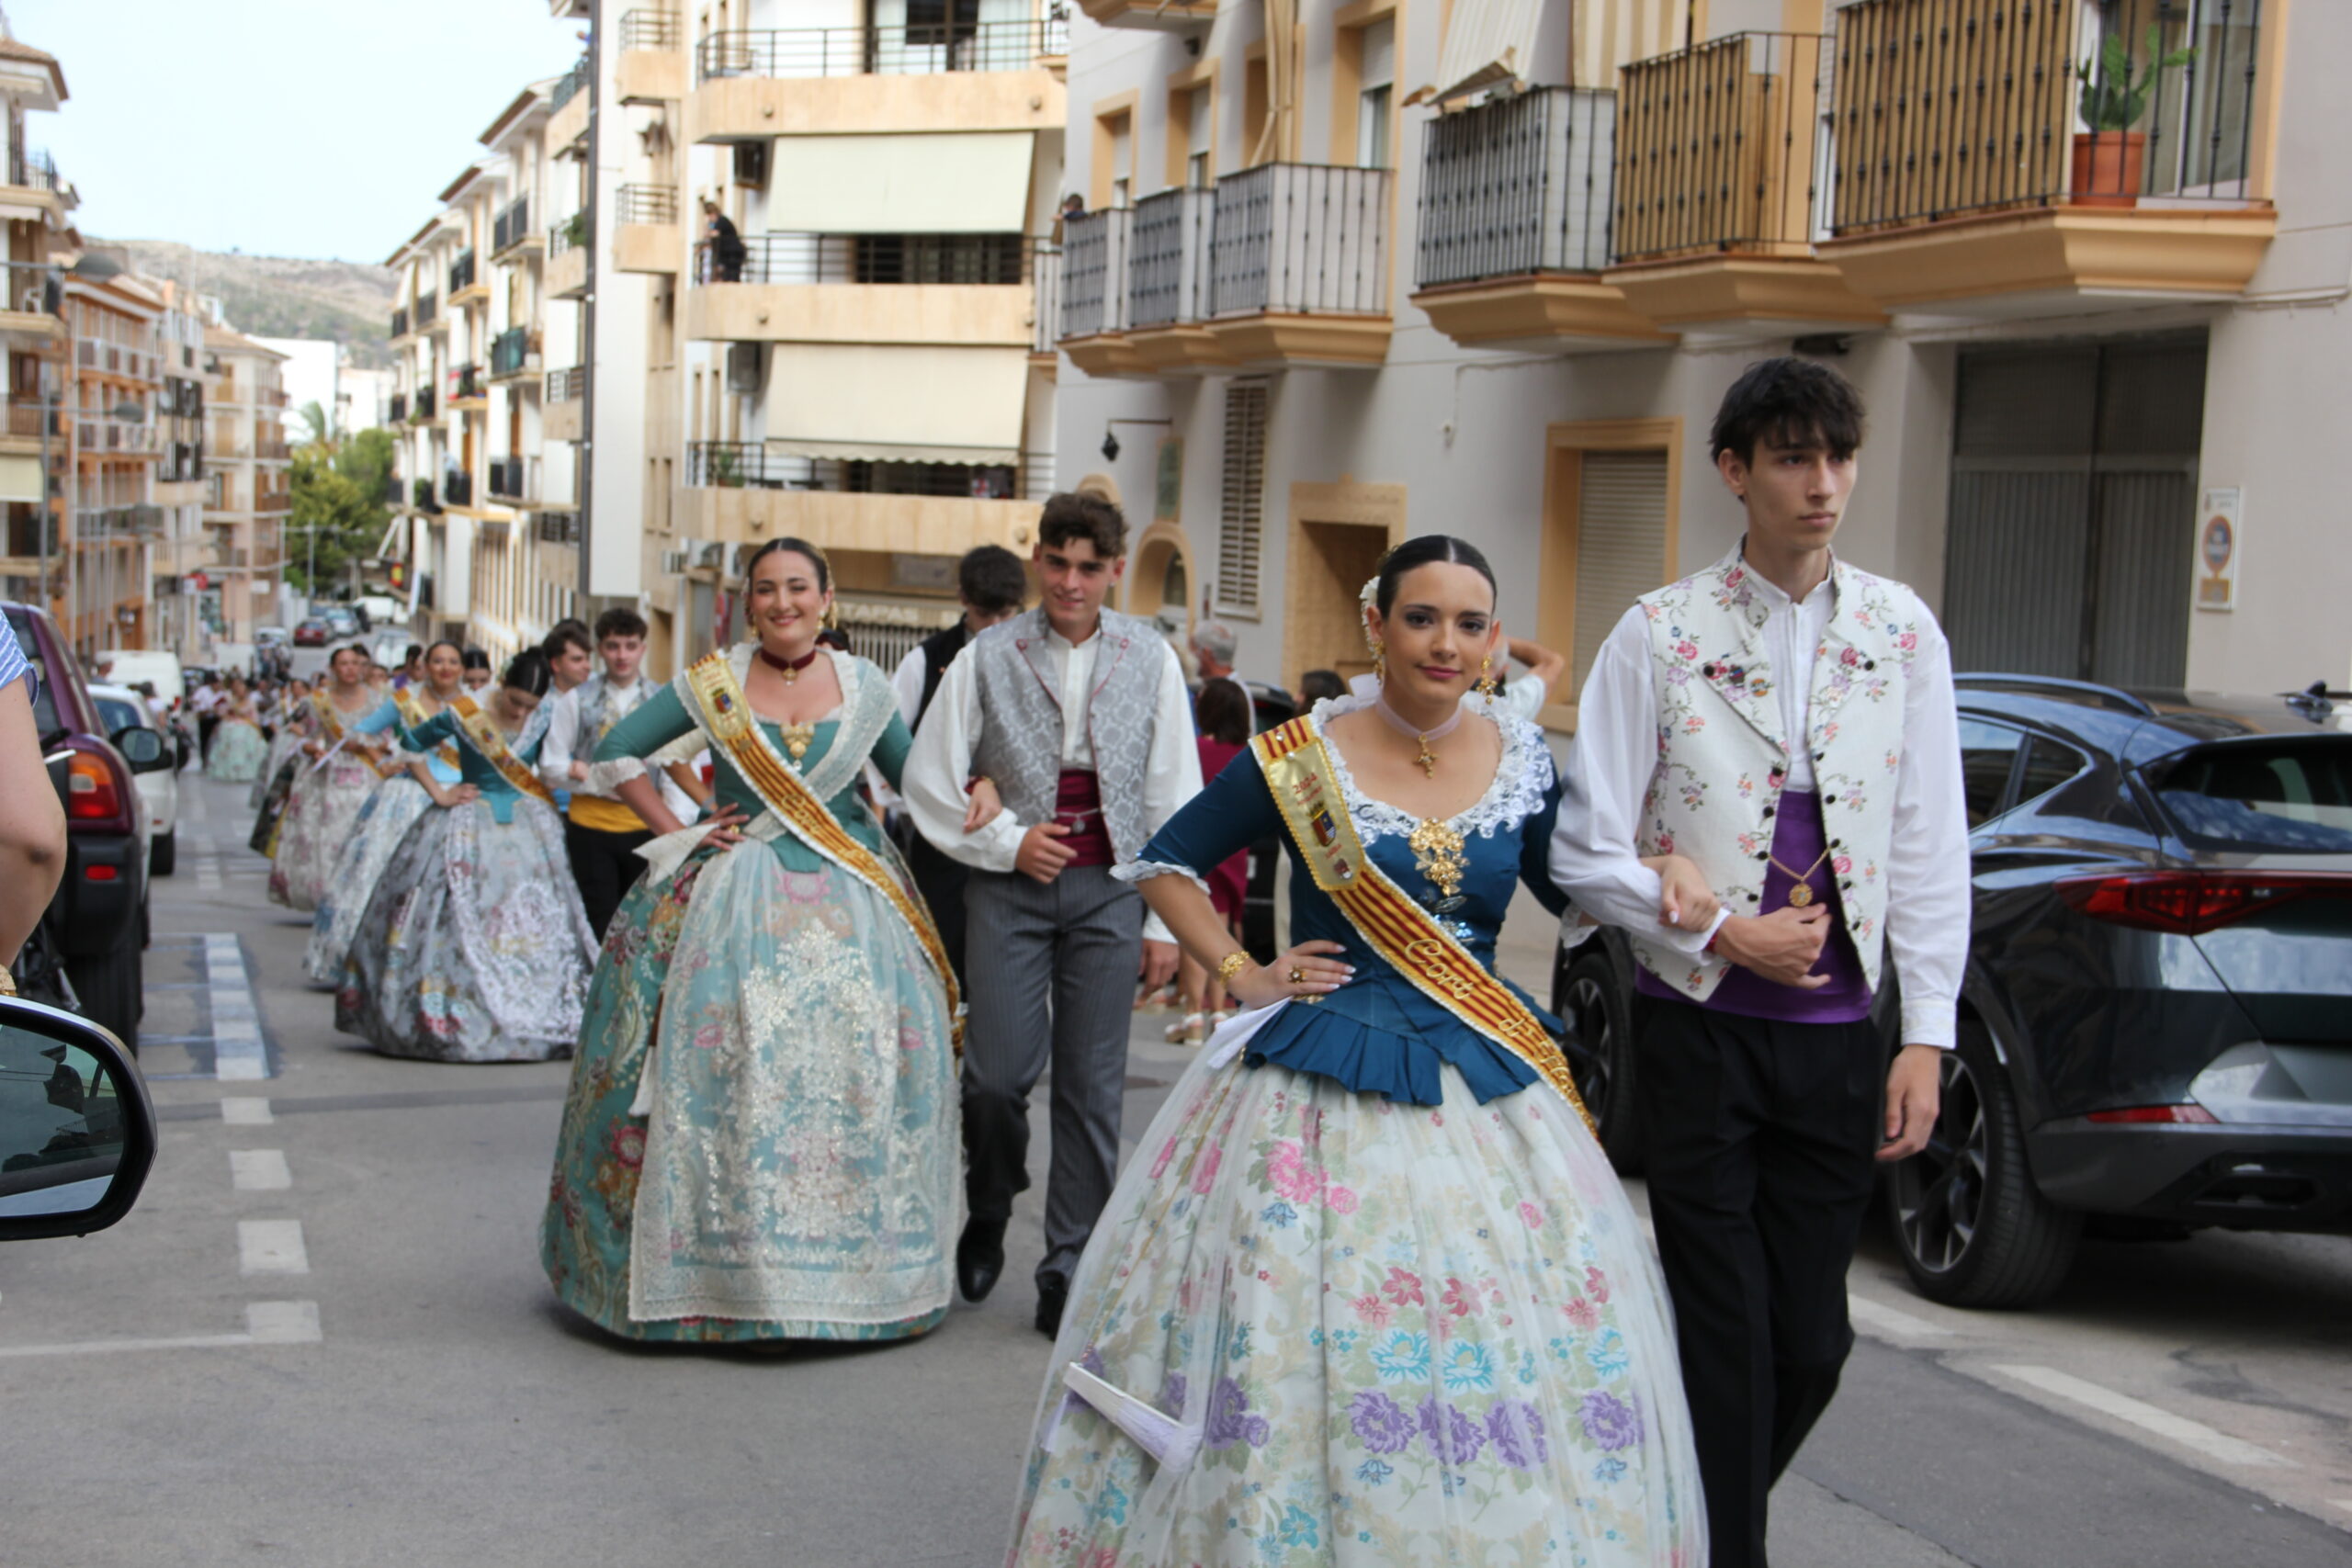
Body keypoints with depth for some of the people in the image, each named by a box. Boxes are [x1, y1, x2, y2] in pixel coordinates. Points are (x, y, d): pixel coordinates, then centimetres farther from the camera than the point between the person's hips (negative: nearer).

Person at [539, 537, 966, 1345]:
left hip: (850, 900, 1)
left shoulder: (864, 686, 8)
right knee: (728, 1054, -12)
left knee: (858, 1056, -7)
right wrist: (674, 831, 3)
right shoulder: (712, 683, 3)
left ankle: (849, 1266, 5)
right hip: (737, 897, -1)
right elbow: (617, 752, 9)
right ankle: (726, 1260, -2)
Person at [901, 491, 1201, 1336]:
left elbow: (1176, 799, 4)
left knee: (1092, 1084, 1)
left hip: (1110, 892, 1)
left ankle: (1069, 1270, 12)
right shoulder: (988, 657, 0)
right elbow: (929, 780, 6)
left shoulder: (1149, 659, 3)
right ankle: (988, 1216, 27)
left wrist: (1168, 921, 1)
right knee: (997, 1073, -4)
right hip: (1009, 887, 0)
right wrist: (1007, 842, -3)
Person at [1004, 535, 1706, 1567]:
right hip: (1323, 1086, -3)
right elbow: (1163, 863, 4)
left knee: (1514, 1342, 4)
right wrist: (1242, 975, -4)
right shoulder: (1301, 758, -6)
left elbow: (1572, 886, 17)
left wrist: (1661, 876, -2)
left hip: (1487, 1084, 3)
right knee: (1293, 1341, -1)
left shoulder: (1521, 757, 3)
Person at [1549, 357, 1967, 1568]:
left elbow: (1932, 847, 4)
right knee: (1724, 1333, 0)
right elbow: (1588, 854, -3)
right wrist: (1721, 935, -11)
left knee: (1811, 1340, 9)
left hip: (1838, 1036, 3)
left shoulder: (1901, 632, 3)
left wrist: (1927, 1035, 0)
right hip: (1701, 1026, -3)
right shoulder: (1659, 635, -4)